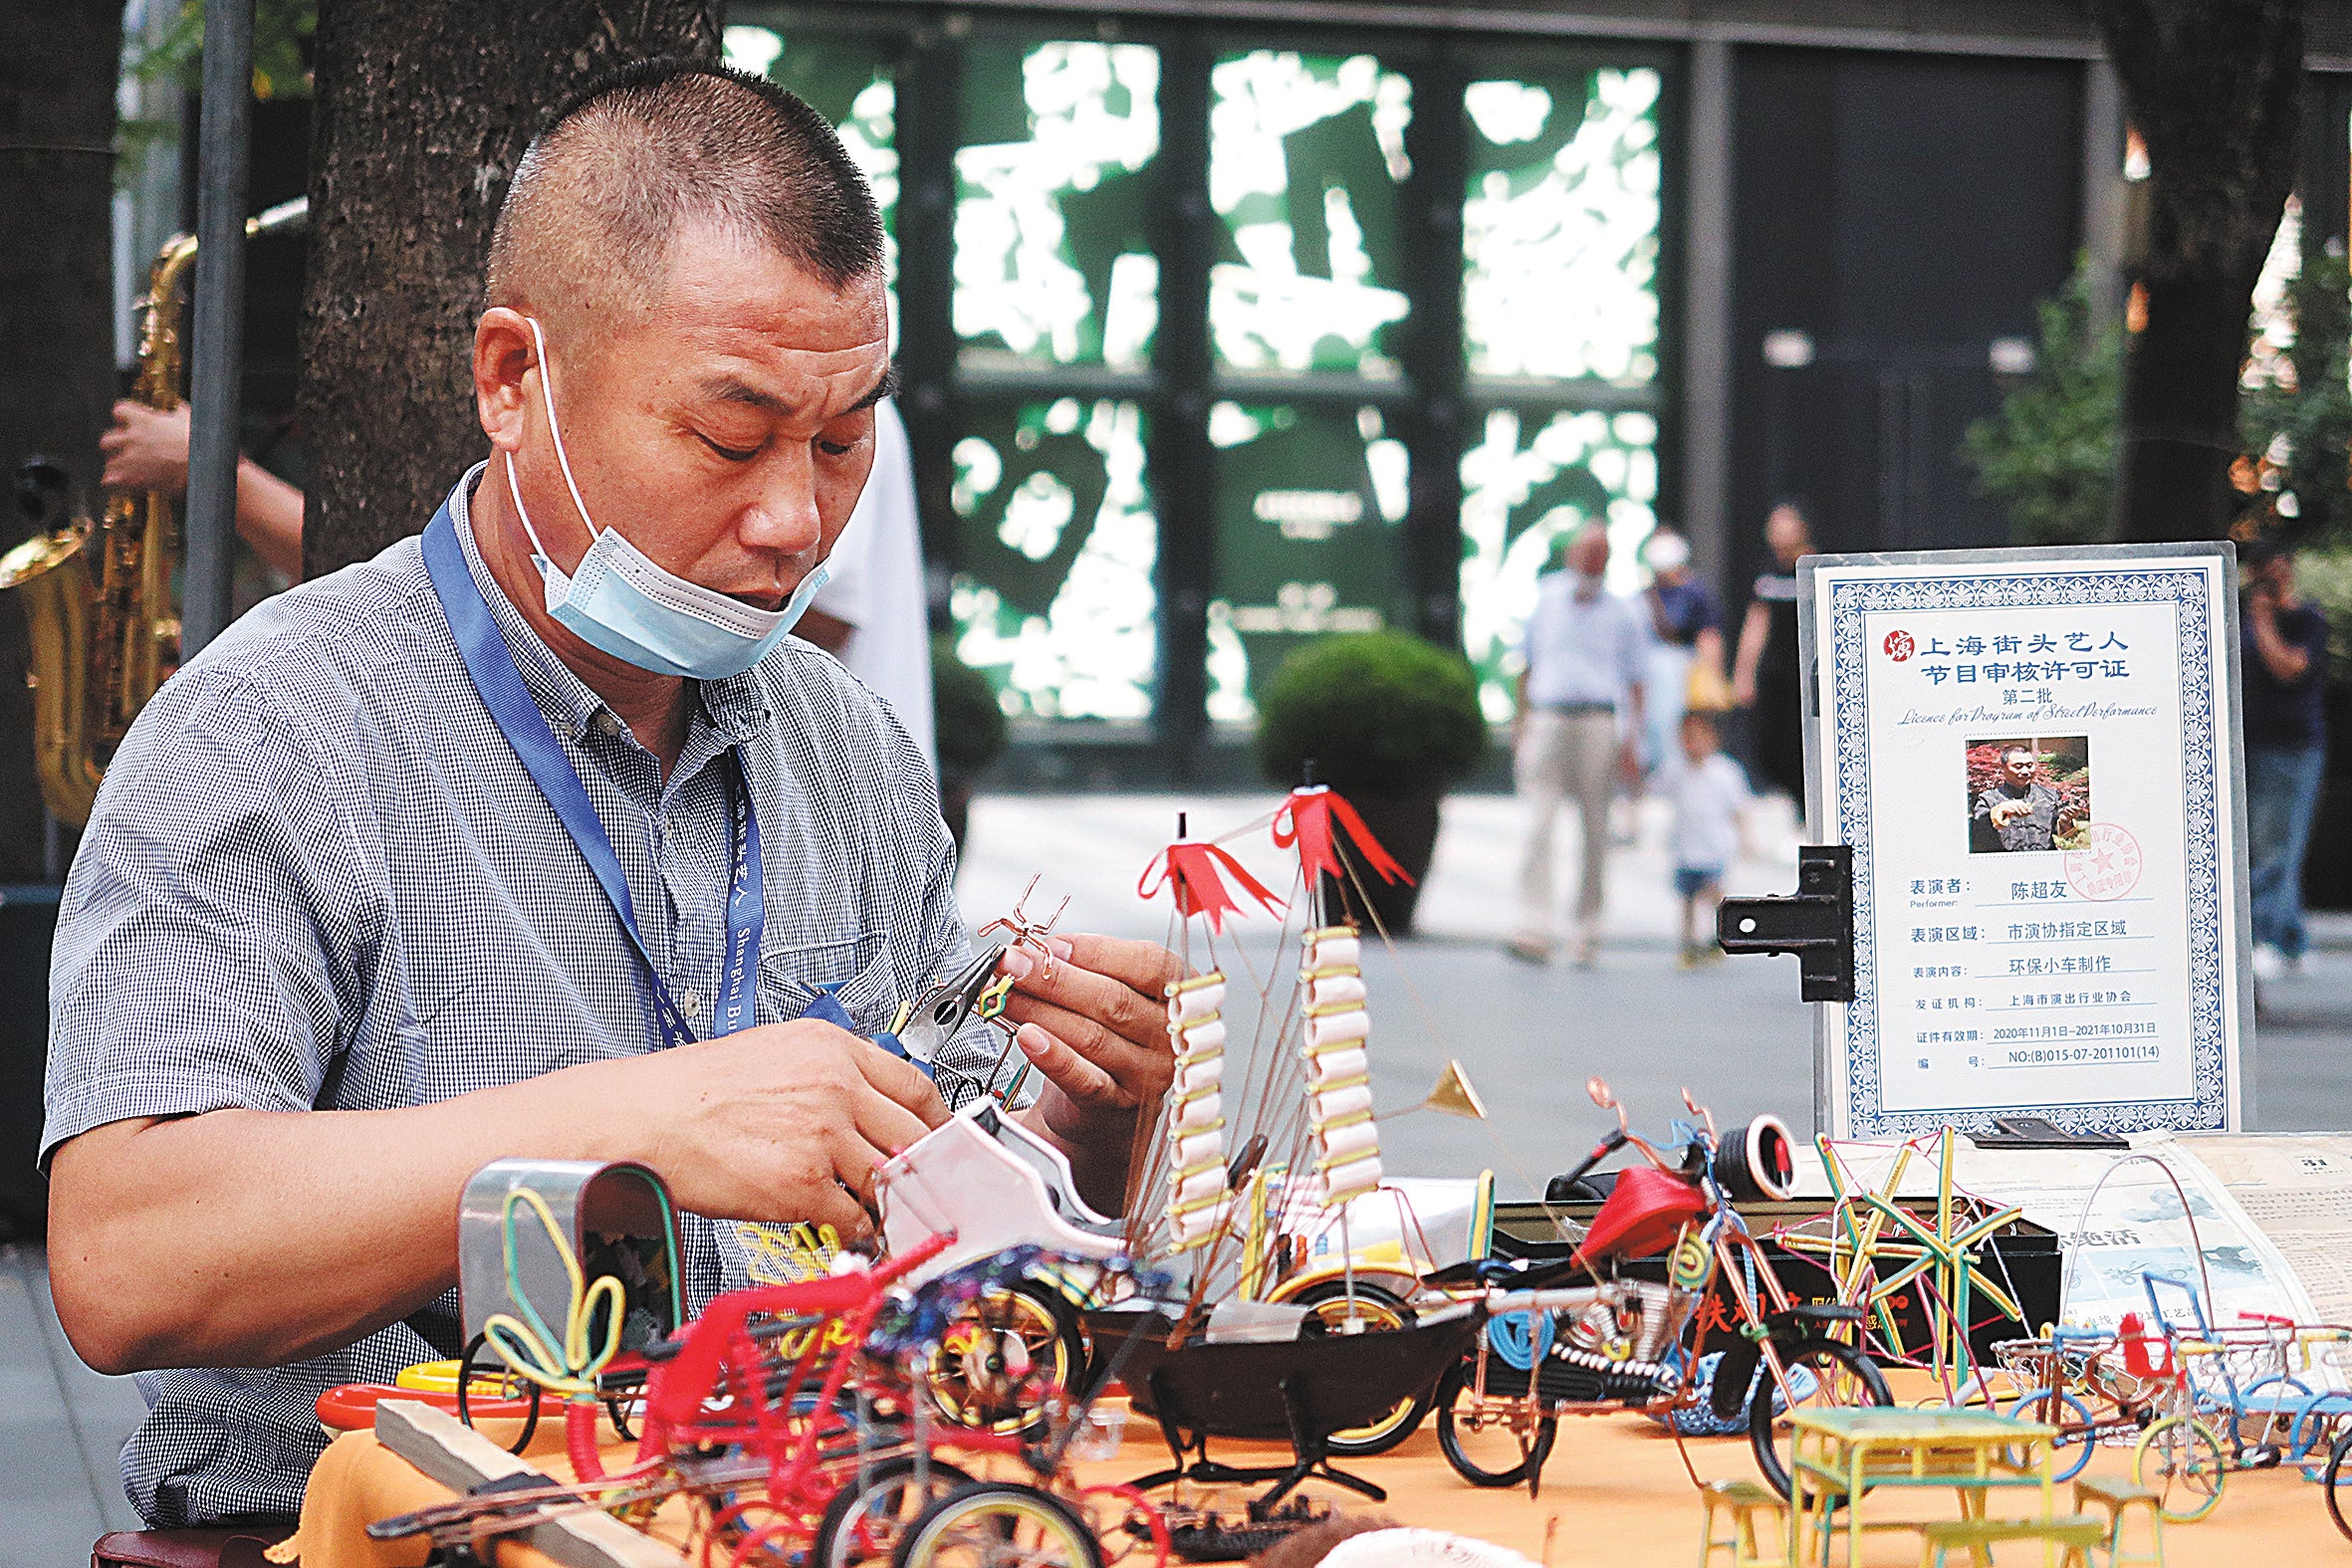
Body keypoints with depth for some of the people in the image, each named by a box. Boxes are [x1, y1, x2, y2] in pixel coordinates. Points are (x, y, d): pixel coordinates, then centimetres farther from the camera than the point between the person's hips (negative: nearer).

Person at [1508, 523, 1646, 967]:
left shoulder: (1622, 613, 10)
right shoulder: (1546, 600, 14)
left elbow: (1634, 682, 9)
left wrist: (1631, 741, 0)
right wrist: (1521, 721, 13)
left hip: (1599, 723, 0)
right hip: (1547, 719, 0)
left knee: (1595, 830, 2)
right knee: (1537, 828, -11)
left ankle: (1588, 930, 13)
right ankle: (1534, 933, -18)